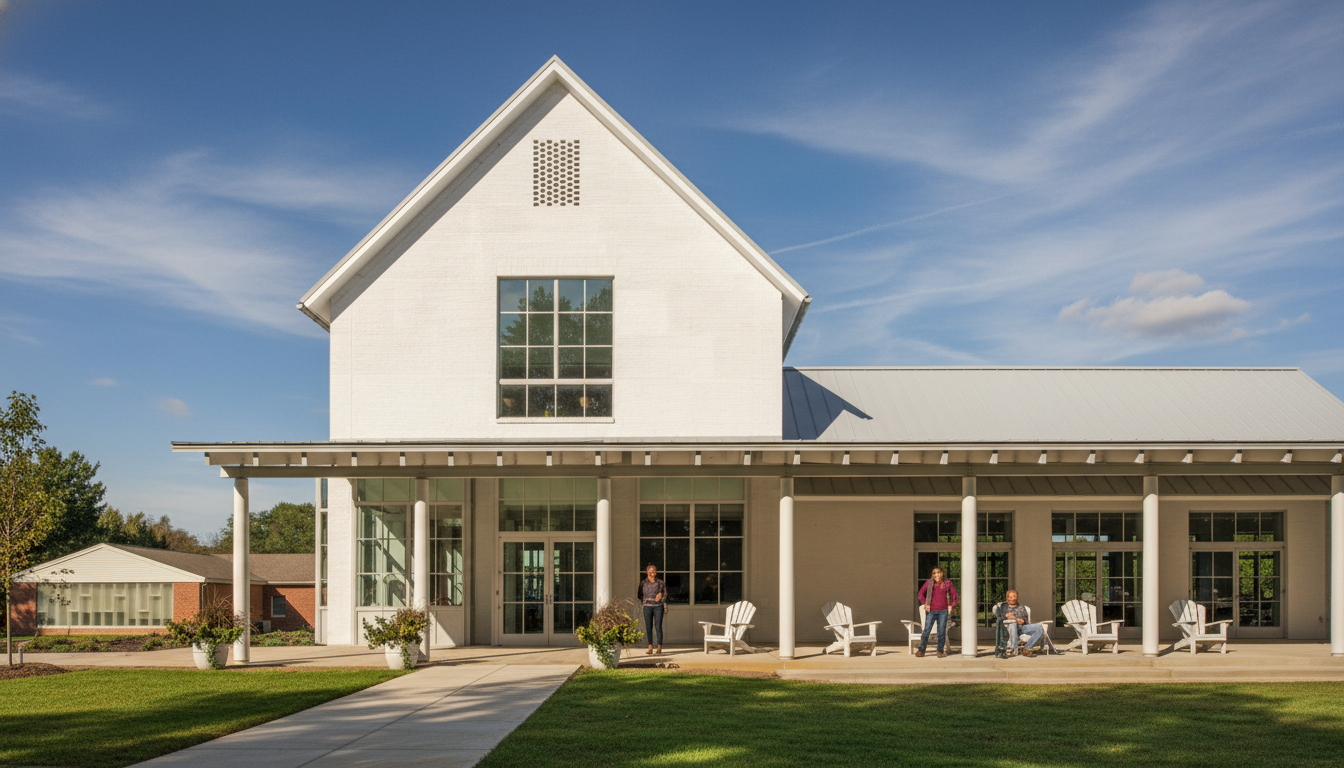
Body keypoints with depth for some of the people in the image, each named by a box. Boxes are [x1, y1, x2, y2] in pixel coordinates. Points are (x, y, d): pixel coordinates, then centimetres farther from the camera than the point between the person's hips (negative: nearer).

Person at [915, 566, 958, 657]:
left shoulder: (947, 583, 3)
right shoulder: (929, 583, 1)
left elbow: (954, 594, 13)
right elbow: (921, 593, 8)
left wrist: (952, 606, 5)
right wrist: (925, 604, -1)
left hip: (943, 611, 1)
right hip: (931, 611, -1)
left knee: (942, 632, 3)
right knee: (926, 630, -4)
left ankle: (941, 651, 11)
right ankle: (921, 650, 1)